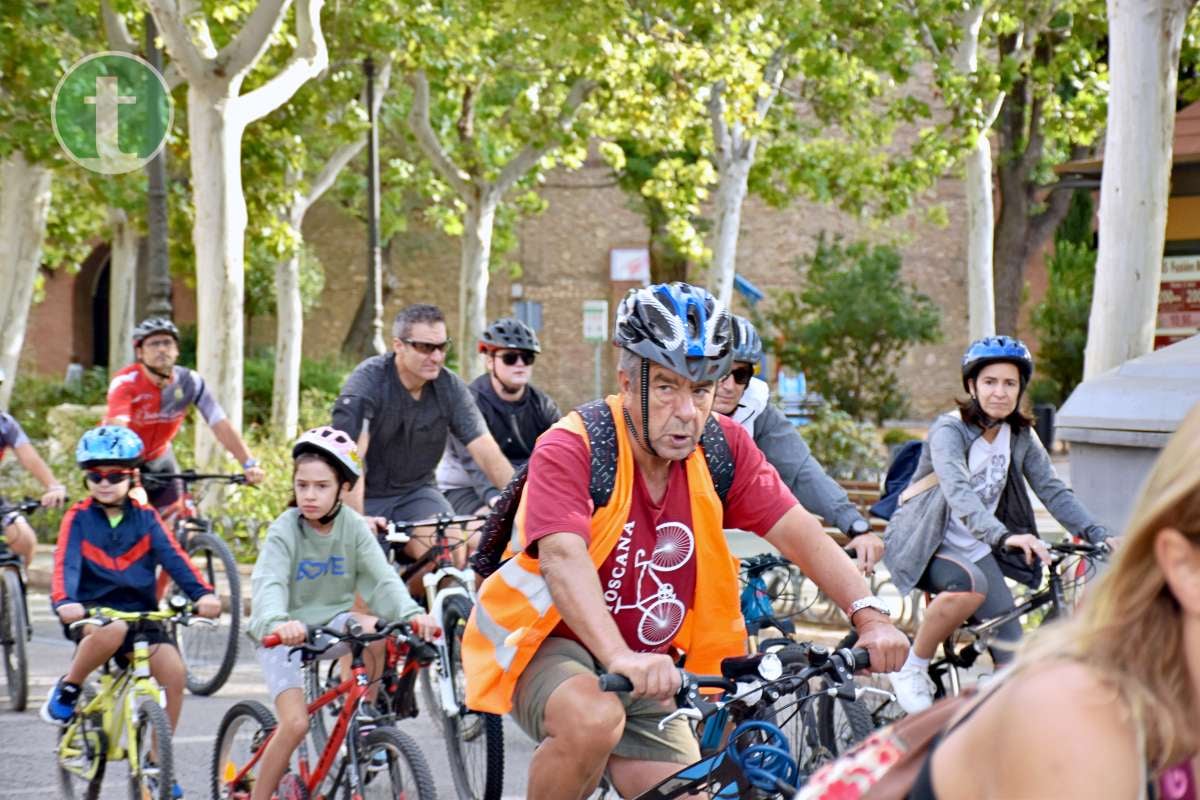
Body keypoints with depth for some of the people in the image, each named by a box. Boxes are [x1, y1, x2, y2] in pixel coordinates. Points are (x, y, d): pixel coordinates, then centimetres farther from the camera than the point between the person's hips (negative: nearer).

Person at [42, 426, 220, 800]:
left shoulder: (145, 518, 7)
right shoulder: (79, 518, 1)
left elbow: (174, 557, -7)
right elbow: (65, 564, -14)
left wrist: (202, 593, -25)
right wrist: (64, 602, -35)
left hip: (140, 611, 3)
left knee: (173, 668, -21)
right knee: (112, 632, -39)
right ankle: (67, 690, -10)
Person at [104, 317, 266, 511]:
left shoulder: (189, 382, -19)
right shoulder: (126, 382, -29)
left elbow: (221, 424, -23)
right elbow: (117, 429, -43)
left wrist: (250, 465, -36)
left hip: (158, 459, 3)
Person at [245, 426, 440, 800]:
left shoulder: (353, 526, -9)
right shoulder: (285, 530, -17)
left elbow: (382, 577, -19)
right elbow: (269, 584, -33)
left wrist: (412, 613, -40)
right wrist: (277, 622, -55)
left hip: (331, 625, 3)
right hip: (286, 635, -3)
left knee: (374, 630, -30)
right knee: (295, 724, -21)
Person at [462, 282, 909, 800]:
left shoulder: (722, 445, -7)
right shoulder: (569, 449, -22)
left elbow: (798, 533, -13)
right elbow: (564, 559, -37)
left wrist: (870, 617, -29)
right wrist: (620, 658, -52)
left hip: (646, 668, 6)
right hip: (547, 644, -6)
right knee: (595, 719, -36)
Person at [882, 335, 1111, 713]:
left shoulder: (1020, 437, 3)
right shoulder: (950, 430, -18)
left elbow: (1052, 490, -3)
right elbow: (958, 492, -35)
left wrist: (1098, 535, -19)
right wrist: (1004, 536, -51)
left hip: (975, 550, 6)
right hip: (923, 546, -6)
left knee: (1013, 664, -8)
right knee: (971, 584, -38)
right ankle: (911, 671, -18)